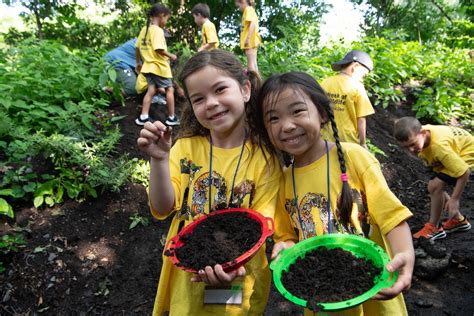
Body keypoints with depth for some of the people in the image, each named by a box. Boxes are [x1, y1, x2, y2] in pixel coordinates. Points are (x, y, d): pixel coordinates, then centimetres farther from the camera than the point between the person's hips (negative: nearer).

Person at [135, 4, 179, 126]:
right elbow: (159, 49, -25)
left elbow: (137, 47, 13)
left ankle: (143, 117, 4)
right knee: (170, 90, 5)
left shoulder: (144, 29, 10)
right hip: (159, 66, -7)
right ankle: (171, 118, 9)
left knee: (151, 90, 9)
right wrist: (171, 56, -10)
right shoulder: (158, 30, -15)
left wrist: (138, 62, 22)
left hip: (148, 65, 8)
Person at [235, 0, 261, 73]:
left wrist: (248, 38, -25)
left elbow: (252, 23, -19)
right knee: (253, 63, 9)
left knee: (251, 63, -14)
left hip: (250, 40, -10)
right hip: (251, 41, 10)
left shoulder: (248, 9, -4)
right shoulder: (249, 10, 23)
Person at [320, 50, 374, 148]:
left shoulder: (324, 83, -1)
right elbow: (361, 120, -10)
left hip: (326, 140, 4)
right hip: (348, 142, -3)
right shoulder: (357, 87, -12)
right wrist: (363, 143, 1)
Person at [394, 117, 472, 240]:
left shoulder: (439, 145, -41)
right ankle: (458, 220, 25)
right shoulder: (420, 133, -20)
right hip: (454, 153, 8)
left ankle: (433, 228, -3)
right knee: (433, 187, 5)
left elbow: (464, 172, -34)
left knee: (435, 186, -20)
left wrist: (454, 199, -26)